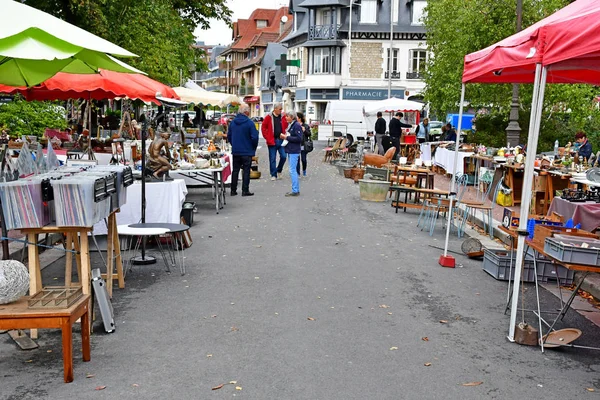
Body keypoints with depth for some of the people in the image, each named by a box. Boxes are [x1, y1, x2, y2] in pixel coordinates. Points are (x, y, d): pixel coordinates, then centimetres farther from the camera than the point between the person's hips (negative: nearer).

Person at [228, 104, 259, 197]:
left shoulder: (232, 122, 3)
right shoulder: (249, 123, -14)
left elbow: (229, 136, 10)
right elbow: (254, 137, -15)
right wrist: (254, 147, 1)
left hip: (235, 151, 5)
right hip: (247, 151, -5)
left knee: (235, 170, 12)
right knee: (246, 171, 3)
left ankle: (233, 190, 15)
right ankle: (245, 191, 3)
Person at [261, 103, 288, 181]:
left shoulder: (283, 117, 6)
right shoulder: (269, 117, -3)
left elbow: (286, 127, 17)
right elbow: (263, 128, 0)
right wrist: (267, 138, -6)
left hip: (281, 140, 3)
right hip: (272, 141, -3)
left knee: (283, 156, -2)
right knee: (272, 159, 2)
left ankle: (279, 170, 23)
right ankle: (273, 175, 11)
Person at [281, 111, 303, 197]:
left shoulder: (297, 125, -12)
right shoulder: (290, 125, 15)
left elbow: (299, 138, -19)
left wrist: (287, 137, -16)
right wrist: (284, 136, 4)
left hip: (294, 151, -10)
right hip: (290, 150, 10)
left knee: (292, 170, -8)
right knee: (293, 170, 13)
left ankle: (295, 191, -4)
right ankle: (296, 190, 20)